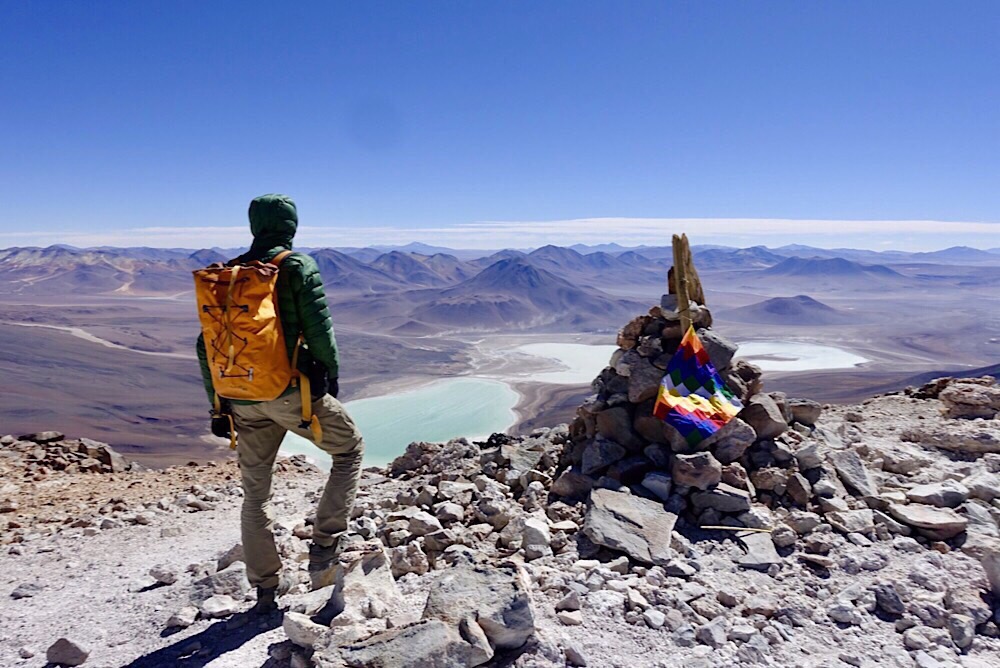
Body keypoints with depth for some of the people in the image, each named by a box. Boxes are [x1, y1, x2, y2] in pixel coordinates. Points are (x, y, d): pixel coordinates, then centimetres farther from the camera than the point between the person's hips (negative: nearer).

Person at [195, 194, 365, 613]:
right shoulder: (297, 267, -6)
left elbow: (206, 346, 10)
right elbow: (319, 329, -12)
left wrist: (218, 406, 16)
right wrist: (332, 374, 5)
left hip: (243, 400, 6)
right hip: (292, 390, -5)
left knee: (255, 492, 17)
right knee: (350, 449, 17)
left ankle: (265, 588, 26)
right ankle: (324, 542, 8)